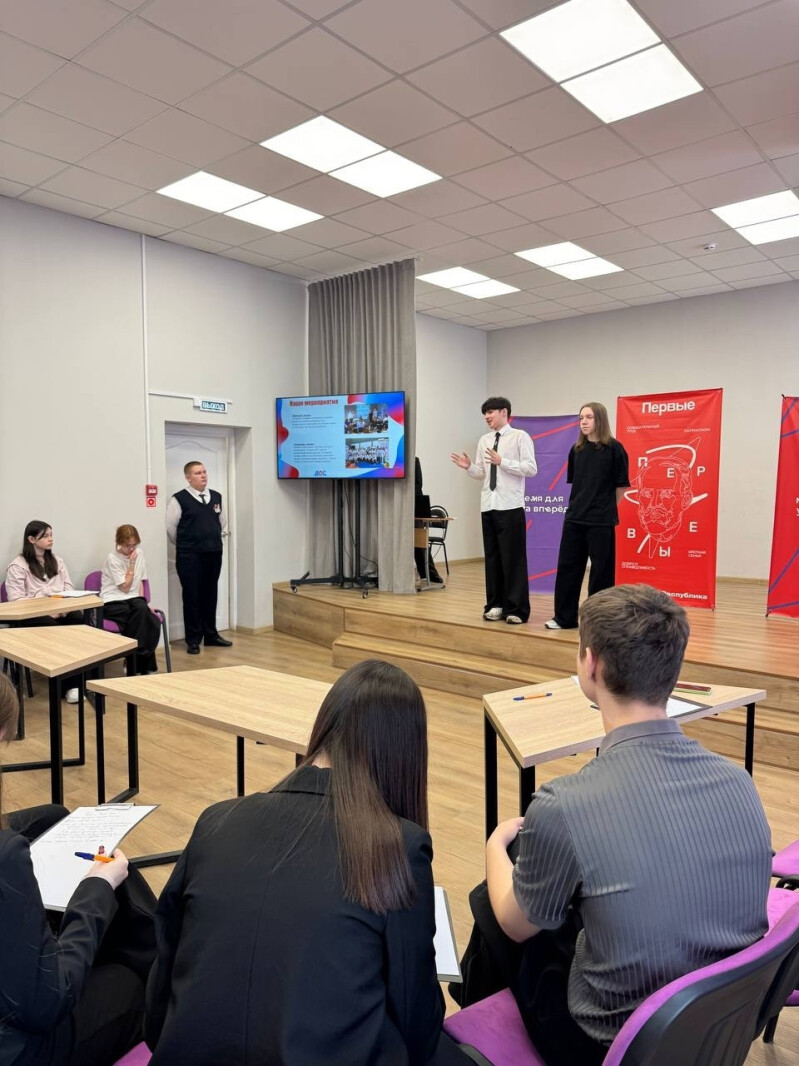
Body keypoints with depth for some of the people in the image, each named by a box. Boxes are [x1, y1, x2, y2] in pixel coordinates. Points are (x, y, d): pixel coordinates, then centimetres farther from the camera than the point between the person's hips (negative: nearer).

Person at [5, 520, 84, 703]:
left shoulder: (57, 561, 19)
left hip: (60, 611, 4)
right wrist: (46, 610, -18)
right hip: (32, 616, -4)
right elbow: (16, 600, -8)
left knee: (79, 619, -28)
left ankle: (81, 680, -24)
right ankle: (69, 685, -23)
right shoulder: (17, 566, 0)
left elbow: (69, 588, 16)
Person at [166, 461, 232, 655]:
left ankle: (211, 635, 23)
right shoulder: (179, 499, -9)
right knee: (192, 597, 1)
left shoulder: (216, 497, 8)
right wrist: (184, 545, 7)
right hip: (190, 556, -5)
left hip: (214, 554, 5)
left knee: (210, 595, 12)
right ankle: (193, 639, 11)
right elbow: (170, 526, -4)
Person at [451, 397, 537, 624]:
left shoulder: (520, 437, -3)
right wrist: (469, 467, -5)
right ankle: (495, 605, 20)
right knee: (492, 557, 10)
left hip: (510, 507, -6)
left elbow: (531, 469, -11)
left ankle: (516, 610, 5)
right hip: (488, 506, 6)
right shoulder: (484, 440, 13)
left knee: (513, 558, -2)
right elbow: (481, 474, 15)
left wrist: (502, 462, -18)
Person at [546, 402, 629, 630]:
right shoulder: (576, 450, 7)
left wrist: (605, 507, 5)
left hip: (601, 521, -5)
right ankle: (564, 617, 18)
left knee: (601, 570, 3)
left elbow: (621, 486, -3)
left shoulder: (614, 448, -7)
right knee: (567, 566, 7)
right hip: (574, 518, 5)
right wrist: (582, 503, 11)